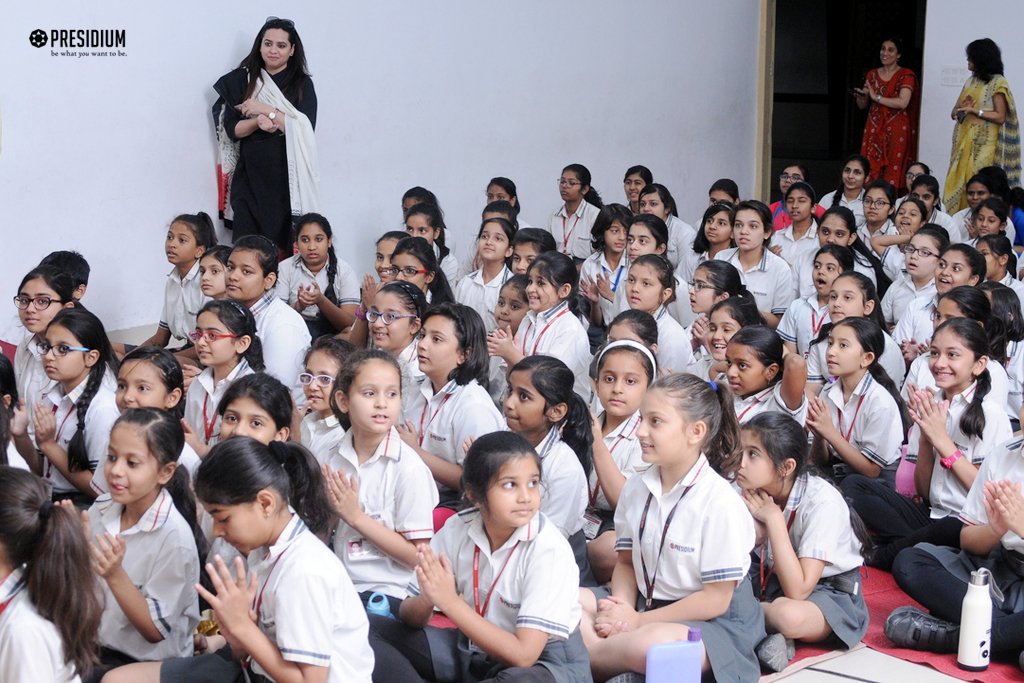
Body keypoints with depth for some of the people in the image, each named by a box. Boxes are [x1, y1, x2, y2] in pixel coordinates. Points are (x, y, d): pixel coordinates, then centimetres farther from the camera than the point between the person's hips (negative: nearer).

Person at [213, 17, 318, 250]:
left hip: (288, 177, -1)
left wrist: (266, 110, -11)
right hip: (249, 176, 1)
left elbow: (305, 128, -8)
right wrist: (258, 121, -16)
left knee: (285, 244, -7)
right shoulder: (243, 80, 9)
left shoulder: (302, 83, 5)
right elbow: (231, 129, 2)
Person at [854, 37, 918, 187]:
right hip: (874, 128, 5)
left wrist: (876, 97, -15)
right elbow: (862, 106, 15)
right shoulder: (872, 75, 14)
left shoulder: (906, 75, -2)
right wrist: (860, 96, -7)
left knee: (891, 175, -7)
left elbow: (902, 103, -17)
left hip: (896, 129, -5)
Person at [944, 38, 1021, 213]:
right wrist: (961, 108, -7)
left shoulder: (997, 83, -4)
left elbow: (1000, 117, -10)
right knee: (957, 184, 1)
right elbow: (954, 112, 15)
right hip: (964, 141, 7)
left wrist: (975, 110, -18)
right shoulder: (971, 81, 17)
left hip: (983, 145, -7)